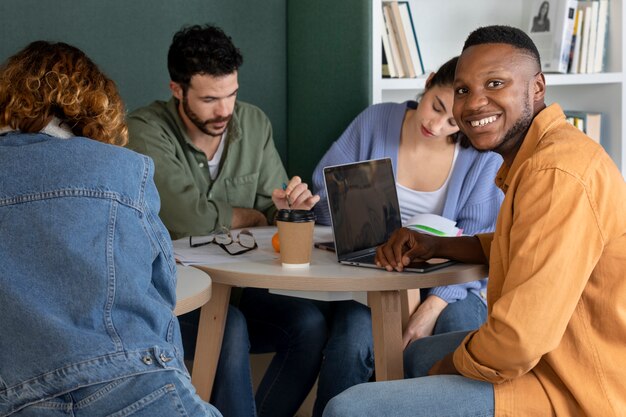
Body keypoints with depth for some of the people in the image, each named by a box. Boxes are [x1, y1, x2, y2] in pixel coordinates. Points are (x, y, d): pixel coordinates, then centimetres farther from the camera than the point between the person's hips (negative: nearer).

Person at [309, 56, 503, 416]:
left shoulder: (484, 158, -5)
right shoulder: (376, 122, 0)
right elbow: (326, 190, 2)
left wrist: (434, 305, -26)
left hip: (449, 287, 0)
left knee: (460, 339, -33)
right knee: (353, 342, -31)